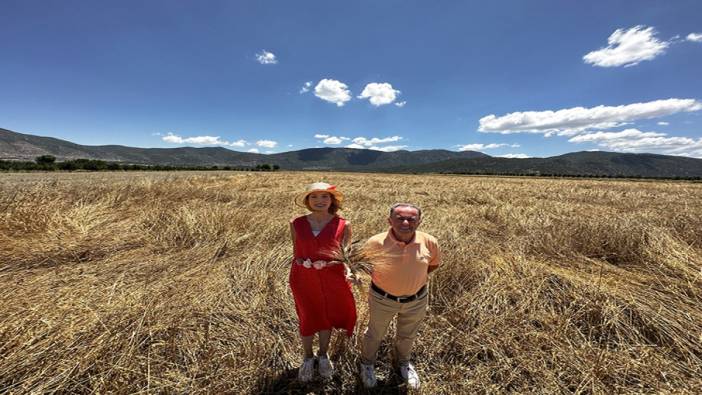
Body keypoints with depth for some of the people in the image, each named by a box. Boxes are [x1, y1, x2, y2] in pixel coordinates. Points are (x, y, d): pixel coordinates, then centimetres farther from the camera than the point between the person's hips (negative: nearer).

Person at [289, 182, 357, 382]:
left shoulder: (343, 225, -10)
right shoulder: (296, 224, -7)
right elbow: (297, 253, 1)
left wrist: (348, 271, -18)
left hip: (331, 280, 0)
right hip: (304, 280, 1)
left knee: (327, 317, 19)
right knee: (307, 319, 18)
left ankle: (323, 355, 49)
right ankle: (308, 357, 47)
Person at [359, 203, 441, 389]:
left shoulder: (429, 242, -20)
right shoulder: (376, 243, -27)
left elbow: (434, 263, 2)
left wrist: (413, 277, -4)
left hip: (416, 300, 2)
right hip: (382, 299, -2)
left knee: (407, 336, 29)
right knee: (375, 334, 24)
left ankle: (404, 362, 62)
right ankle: (367, 363, 56)